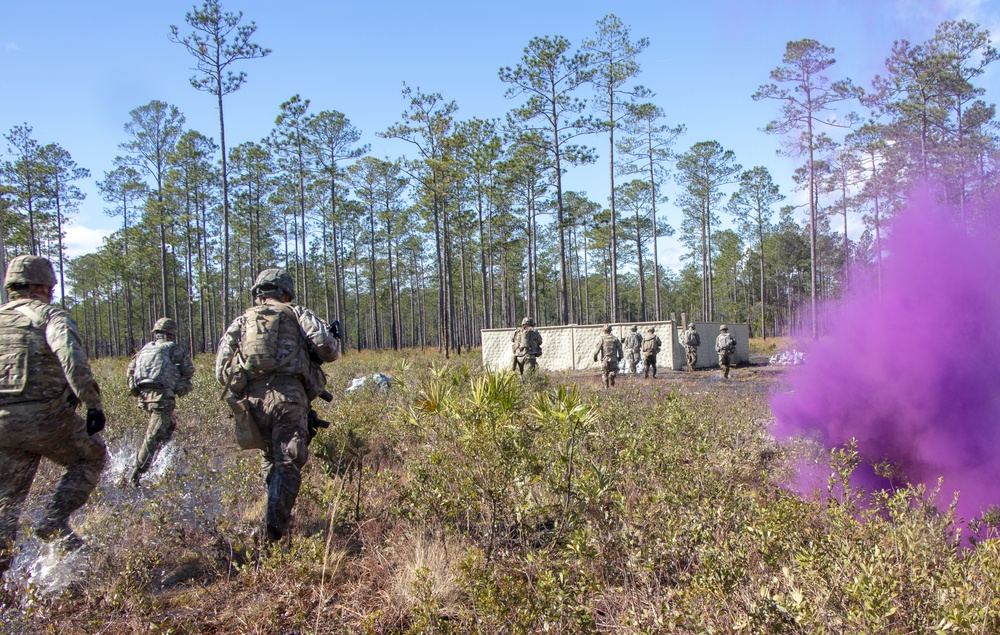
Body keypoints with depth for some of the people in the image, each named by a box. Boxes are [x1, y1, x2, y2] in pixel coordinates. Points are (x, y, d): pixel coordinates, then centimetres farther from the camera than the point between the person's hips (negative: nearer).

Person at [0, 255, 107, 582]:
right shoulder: (49, 315, -2)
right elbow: (71, 355, -21)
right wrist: (93, 403, -21)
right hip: (44, 417, -6)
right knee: (92, 456, 18)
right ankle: (55, 521, 6)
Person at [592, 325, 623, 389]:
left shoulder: (602, 339, -3)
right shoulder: (615, 339, 3)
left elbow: (597, 349, -8)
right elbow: (619, 349, 2)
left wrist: (595, 356, 2)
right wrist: (620, 357, 12)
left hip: (604, 359, -1)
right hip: (613, 359, 1)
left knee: (604, 373, 14)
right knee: (613, 370, 17)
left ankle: (606, 385, 5)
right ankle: (612, 375, -16)